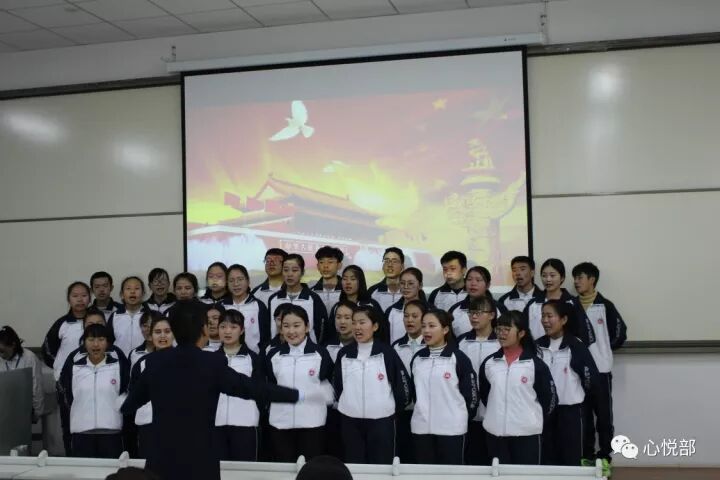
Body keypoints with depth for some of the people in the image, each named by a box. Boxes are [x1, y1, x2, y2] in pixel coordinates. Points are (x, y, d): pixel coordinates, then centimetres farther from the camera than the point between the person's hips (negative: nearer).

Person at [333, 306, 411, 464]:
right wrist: (344, 404, 11)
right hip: (350, 421, 3)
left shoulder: (386, 352, -5)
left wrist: (396, 408, 4)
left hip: (381, 420, -3)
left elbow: (402, 382, -2)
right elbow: (336, 384, 14)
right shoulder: (344, 354, 5)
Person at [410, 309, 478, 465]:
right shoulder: (417, 358, 8)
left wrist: (463, 417, 2)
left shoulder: (458, 358, -6)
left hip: (451, 427, -4)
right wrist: (421, 409, 15)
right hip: (421, 427, 5)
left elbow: (470, 391, -4)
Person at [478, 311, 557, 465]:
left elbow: (550, 398, 0)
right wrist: (496, 413, 11)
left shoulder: (535, 364, -5)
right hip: (495, 433, 3)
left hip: (527, 433, -3)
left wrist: (535, 420, 5)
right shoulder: (489, 363, 4)